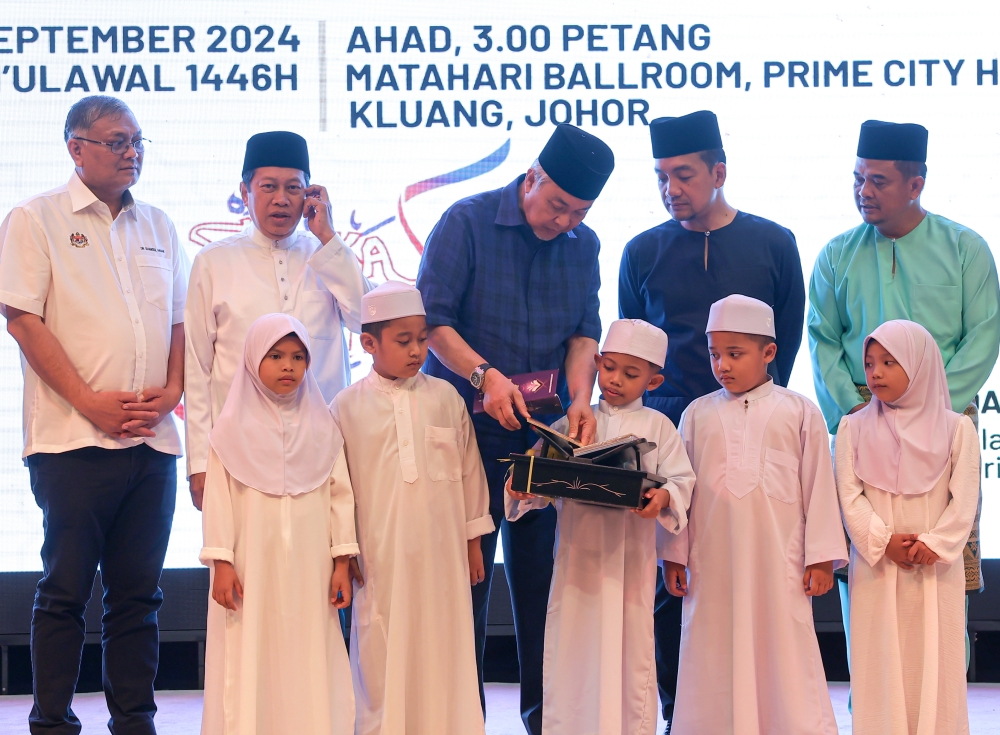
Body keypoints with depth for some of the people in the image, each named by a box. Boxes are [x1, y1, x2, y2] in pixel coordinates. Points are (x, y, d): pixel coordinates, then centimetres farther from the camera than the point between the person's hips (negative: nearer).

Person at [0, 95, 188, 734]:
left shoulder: (158, 227, 16)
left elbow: (181, 321, 18)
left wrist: (170, 391, -1)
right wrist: (90, 401, -13)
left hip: (152, 439, 5)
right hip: (74, 439, -5)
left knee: (139, 589, 7)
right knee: (66, 587, -3)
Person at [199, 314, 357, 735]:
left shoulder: (323, 428, 8)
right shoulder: (233, 430, 3)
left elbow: (340, 495, 7)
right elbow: (217, 499, 0)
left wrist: (342, 561, 2)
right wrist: (221, 562, -7)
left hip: (309, 572, 2)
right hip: (251, 571, -1)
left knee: (308, 662, 0)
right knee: (250, 665, -2)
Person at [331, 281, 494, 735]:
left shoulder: (445, 399, 5)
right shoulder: (347, 407, 0)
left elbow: (469, 469, 12)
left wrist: (473, 539, 13)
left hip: (441, 555, 2)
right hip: (380, 558, -1)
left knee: (443, 654, 4)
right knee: (382, 660, 1)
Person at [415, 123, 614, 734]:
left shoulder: (584, 244, 8)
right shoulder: (468, 222, -7)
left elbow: (585, 331, 5)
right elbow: (431, 319, -11)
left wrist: (580, 398, -13)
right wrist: (484, 374, -24)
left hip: (545, 429, 4)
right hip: (470, 425, -4)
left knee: (541, 568, 6)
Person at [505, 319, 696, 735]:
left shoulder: (657, 426, 6)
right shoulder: (571, 423, 9)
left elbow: (681, 479, 0)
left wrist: (664, 497, -21)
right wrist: (524, 493, -15)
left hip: (631, 558, -1)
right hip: (578, 556, 1)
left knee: (630, 649, 3)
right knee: (572, 648, 3)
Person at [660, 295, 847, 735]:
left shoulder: (799, 413, 5)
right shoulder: (699, 414, 9)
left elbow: (818, 486, 4)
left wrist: (822, 557, 1)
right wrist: (674, 555, 9)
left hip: (778, 560, -2)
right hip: (713, 563, 2)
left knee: (785, 655, -3)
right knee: (716, 658, 3)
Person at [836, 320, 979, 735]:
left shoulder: (955, 428, 3)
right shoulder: (854, 428, 5)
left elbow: (964, 498, -3)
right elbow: (850, 495, -3)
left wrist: (936, 544, -15)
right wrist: (883, 541, -15)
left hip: (936, 567, -1)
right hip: (875, 567, 1)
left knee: (934, 663, 0)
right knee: (880, 661, 1)